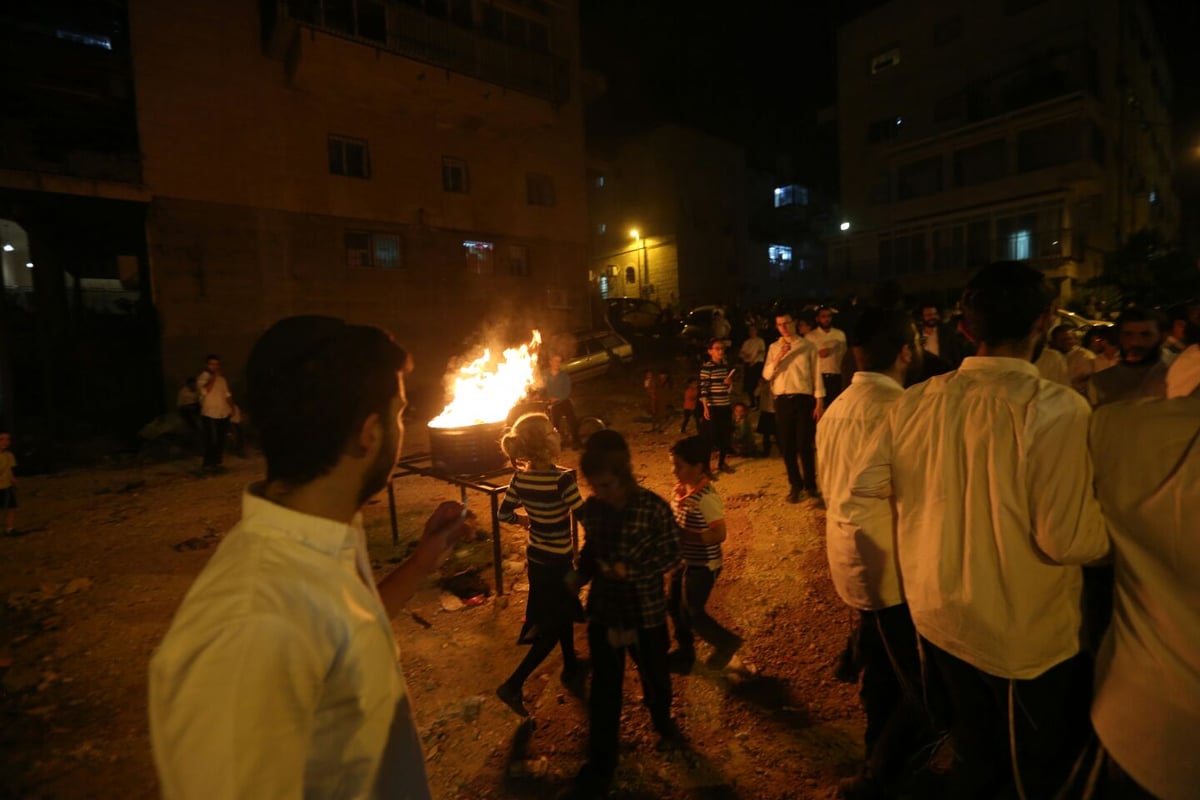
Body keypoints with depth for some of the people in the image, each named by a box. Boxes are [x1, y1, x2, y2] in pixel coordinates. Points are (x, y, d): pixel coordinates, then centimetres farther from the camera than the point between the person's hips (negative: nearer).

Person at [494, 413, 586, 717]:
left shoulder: (520, 477, -8)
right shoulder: (562, 479, -28)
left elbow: (504, 514, 2)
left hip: (536, 557, 7)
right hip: (558, 561, -7)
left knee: (562, 611, 26)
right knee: (555, 625, 12)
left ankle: (571, 668, 46)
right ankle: (513, 685, 10)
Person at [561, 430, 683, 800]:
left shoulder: (654, 508, -21)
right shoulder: (591, 509, -10)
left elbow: (672, 556, -13)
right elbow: (590, 551, 4)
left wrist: (631, 571, -25)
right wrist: (579, 576, -14)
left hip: (646, 612, -2)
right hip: (603, 611, 2)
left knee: (654, 677, 24)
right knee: (603, 691, 14)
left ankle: (663, 722, 57)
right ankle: (599, 769, 33)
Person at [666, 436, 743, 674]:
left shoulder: (706, 497, -29)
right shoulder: (682, 487, -4)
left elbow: (718, 534, -28)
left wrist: (680, 535, -29)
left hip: (702, 565, -8)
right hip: (685, 560, 9)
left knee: (692, 613, 9)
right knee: (674, 606, 21)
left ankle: (727, 642, 35)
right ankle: (685, 650, 44)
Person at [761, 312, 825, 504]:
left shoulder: (807, 346, 2)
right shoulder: (774, 348, 9)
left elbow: (816, 374, 0)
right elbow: (766, 375, 1)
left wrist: (819, 402, -4)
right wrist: (778, 358, -13)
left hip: (804, 399, -2)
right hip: (782, 400, 3)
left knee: (805, 445, 0)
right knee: (786, 445, 7)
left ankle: (810, 485, 16)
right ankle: (795, 485, 21)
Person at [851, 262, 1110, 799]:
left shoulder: (916, 402, -11)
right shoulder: (1055, 408, -25)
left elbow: (864, 484, -5)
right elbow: (1067, 540, -25)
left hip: (937, 616, 4)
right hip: (1025, 634, -4)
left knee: (972, 749, 30)